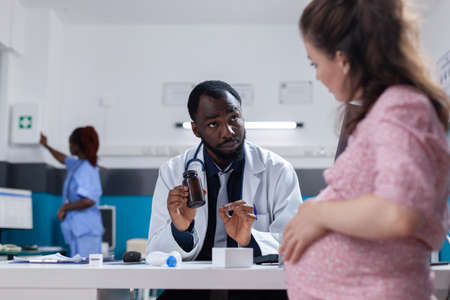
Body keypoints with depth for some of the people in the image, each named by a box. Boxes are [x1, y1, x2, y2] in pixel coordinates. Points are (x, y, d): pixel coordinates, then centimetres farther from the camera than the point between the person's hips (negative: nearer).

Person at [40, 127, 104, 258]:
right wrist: (47, 146, 52)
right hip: (80, 227, 10)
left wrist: (65, 207, -12)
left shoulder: (85, 169, -16)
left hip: (84, 229, -10)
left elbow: (89, 200, -26)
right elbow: (63, 159, 37)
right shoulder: (78, 165, 14)